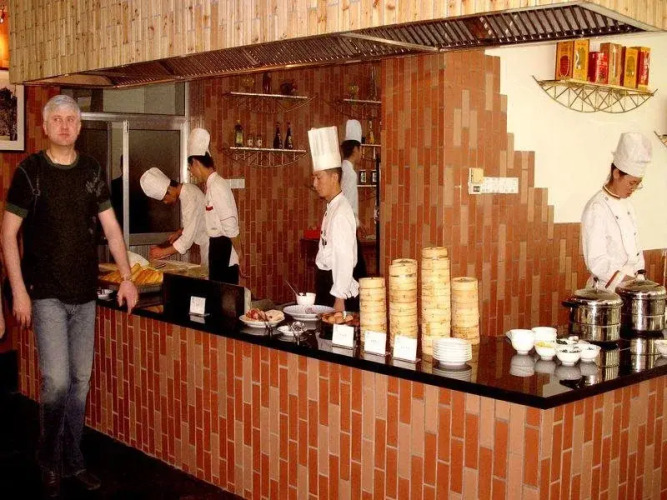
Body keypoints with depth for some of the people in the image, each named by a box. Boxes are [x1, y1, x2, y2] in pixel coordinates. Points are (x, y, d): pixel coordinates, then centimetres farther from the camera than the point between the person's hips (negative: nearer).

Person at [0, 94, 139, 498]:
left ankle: (73, 461, 23)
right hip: (47, 294, -4)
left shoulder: (92, 170, 6)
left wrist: (127, 277, 2)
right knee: (56, 381, -8)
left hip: (85, 292, 4)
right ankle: (49, 463, 14)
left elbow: (111, 227, 10)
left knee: (80, 380, 8)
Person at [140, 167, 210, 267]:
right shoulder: (186, 190, 4)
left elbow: (188, 237, -26)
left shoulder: (190, 198, -25)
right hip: (206, 244, 9)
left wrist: (163, 252, -19)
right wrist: (179, 232, 9)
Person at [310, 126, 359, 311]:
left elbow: (345, 259, -21)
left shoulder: (341, 212, -17)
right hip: (326, 284, 9)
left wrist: (339, 299, -20)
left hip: (336, 290, -9)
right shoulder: (331, 208, 11)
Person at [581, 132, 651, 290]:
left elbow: (635, 246, 16)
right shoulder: (596, 209, -15)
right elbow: (597, 263, -19)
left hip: (630, 286, 7)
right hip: (606, 289, -7)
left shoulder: (626, 204, 10)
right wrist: (632, 283, -19)